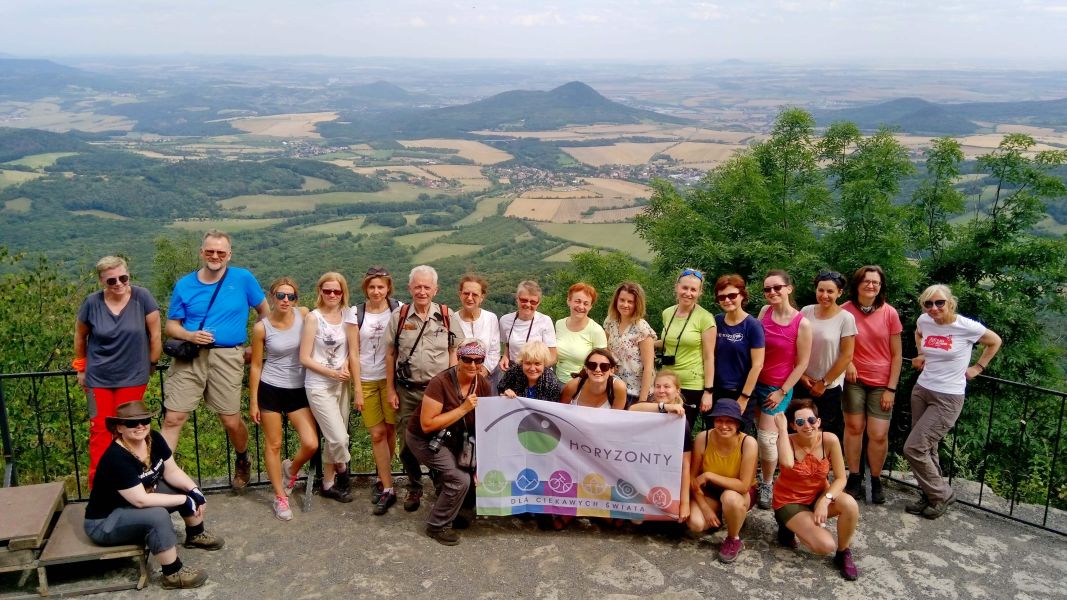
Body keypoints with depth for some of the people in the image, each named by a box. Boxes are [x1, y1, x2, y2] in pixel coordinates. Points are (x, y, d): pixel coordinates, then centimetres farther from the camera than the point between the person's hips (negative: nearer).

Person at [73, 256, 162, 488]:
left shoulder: (142, 297, -14)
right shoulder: (92, 303, -8)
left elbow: (155, 333, -6)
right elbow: (80, 336, 8)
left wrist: (151, 364, 1)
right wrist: (81, 367, 14)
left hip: (132, 377, -1)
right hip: (98, 378, 2)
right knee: (100, 430, 5)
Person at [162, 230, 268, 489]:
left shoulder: (243, 279, 2)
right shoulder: (185, 285, 6)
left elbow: (265, 312, 11)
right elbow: (171, 325, 9)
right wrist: (190, 335, -12)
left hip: (227, 357, -1)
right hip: (189, 356, 2)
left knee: (231, 421, 4)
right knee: (173, 419, -4)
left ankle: (242, 461, 33)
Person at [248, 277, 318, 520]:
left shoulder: (303, 314, -6)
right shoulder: (261, 327, -10)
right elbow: (256, 366, -2)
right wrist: (253, 401, -2)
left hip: (299, 389, 2)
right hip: (270, 390, -2)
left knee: (311, 444, -5)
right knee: (274, 445, 6)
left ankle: (291, 469, 28)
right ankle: (280, 497, 22)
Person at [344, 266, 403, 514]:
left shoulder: (398, 309, -2)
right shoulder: (356, 313, 1)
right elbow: (354, 352, 1)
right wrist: (357, 389, -2)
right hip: (367, 380, 1)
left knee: (391, 429, 2)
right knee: (377, 434, 2)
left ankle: (382, 479, 25)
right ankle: (388, 489, 9)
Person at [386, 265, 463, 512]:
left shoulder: (447, 316, 0)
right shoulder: (398, 317, 1)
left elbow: (454, 353, 3)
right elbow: (390, 355, 6)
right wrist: (390, 389, 3)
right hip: (407, 391, 1)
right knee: (408, 443, 9)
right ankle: (414, 488, 27)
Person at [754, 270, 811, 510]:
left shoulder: (802, 324, -14)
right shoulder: (764, 311, -2)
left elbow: (802, 363, -8)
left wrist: (782, 392, -7)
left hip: (777, 388, -4)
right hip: (754, 381, 4)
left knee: (767, 438, 0)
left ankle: (767, 485, 21)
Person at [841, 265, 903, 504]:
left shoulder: (889, 313, -7)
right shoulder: (846, 311, -8)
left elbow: (896, 354, -1)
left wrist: (891, 388, -4)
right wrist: (847, 362, -13)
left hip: (881, 383, 0)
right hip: (854, 379, 0)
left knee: (879, 434, -1)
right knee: (854, 427, 5)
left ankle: (875, 480, 19)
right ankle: (854, 478, 20)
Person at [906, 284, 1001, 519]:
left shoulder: (967, 326, -15)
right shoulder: (924, 321, -1)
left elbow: (995, 342, 5)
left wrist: (978, 368, 4)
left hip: (948, 398, -5)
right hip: (921, 391, 6)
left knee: (913, 449, -10)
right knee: (926, 449, 13)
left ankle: (942, 495, 10)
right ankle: (930, 497, 29)